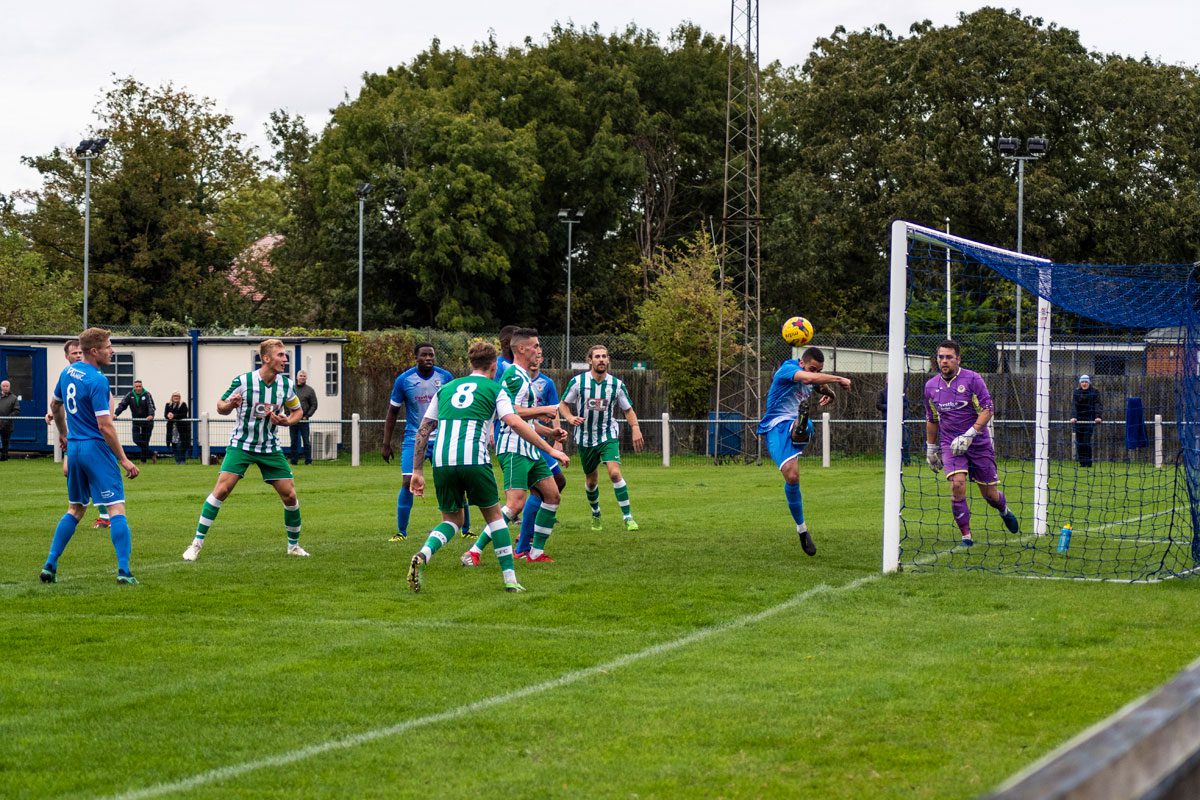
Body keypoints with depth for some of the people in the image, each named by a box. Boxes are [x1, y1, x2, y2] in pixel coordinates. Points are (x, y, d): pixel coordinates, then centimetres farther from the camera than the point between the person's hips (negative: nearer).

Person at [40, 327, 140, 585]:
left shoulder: (67, 372, 8)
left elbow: (55, 405, 24)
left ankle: (50, 566, 14)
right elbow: (105, 426, -20)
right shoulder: (97, 381, -17)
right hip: (96, 448, -8)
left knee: (75, 509, 18)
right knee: (117, 508, -7)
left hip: (74, 447, 8)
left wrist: (63, 433, 41)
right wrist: (123, 460, -14)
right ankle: (123, 571, -14)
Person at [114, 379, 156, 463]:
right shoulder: (130, 395, -1)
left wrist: (151, 415, -39)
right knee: (136, 440, -8)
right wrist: (116, 414, -25)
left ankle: (143, 460, 11)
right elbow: (122, 405, -8)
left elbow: (151, 406, -19)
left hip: (147, 421, -3)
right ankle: (151, 454, 7)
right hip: (136, 421, 3)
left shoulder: (147, 395, -8)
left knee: (145, 441, 0)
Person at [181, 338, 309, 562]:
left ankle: (294, 545, 20)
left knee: (290, 496, -1)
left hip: (270, 447, 4)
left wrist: (286, 421, -10)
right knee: (221, 490, -17)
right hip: (241, 444, -3)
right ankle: (196, 544, -10)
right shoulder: (243, 381, -13)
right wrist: (229, 405, -26)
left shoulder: (286, 384, -3)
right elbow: (221, 407, -2)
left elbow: (297, 411, 12)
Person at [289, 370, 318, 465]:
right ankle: (293, 460, 12)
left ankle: (308, 460, 1)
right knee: (294, 441, 7)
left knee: (306, 441, -3)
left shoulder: (310, 390, 4)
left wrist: (307, 416, -8)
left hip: (304, 421, -2)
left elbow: (314, 405, 2)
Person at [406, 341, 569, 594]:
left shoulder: (446, 388, 23)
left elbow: (423, 431, 19)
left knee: (452, 519, 18)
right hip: (474, 460, -3)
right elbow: (515, 423, -3)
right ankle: (510, 580, 11)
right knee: (494, 515, 15)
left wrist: (417, 471, 22)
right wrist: (551, 450, -1)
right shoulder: (494, 389, 11)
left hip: (442, 461, 3)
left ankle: (422, 556, -11)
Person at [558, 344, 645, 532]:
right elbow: (563, 405, 3)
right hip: (585, 437, 1)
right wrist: (570, 418, -18)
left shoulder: (617, 384, -4)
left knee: (615, 473, -21)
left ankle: (628, 517, -17)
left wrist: (636, 429, -12)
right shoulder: (578, 382, -7)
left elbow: (628, 409, 5)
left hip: (608, 436, -1)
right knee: (591, 481, 11)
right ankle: (595, 514, 39)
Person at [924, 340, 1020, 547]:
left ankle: (1004, 510, 42)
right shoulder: (931, 386, 6)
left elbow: (987, 410, -12)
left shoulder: (973, 379, -8)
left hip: (979, 444, -2)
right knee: (957, 485, -21)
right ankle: (966, 536, -12)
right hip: (950, 444, 2)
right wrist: (931, 448, 20)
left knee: (990, 494, 5)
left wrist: (969, 435, -22)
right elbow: (932, 419, 19)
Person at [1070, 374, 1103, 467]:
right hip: (1079, 420, 3)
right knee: (1079, 441, 0)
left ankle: (1088, 462, -10)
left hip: (1090, 419, -3)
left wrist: (1098, 416, -20)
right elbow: (1073, 405, -2)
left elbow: (1099, 404, -4)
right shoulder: (1076, 392, 8)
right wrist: (1073, 417, -17)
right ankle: (1082, 462, 5)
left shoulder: (1095, 392, 3)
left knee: (1086, 441, -14)